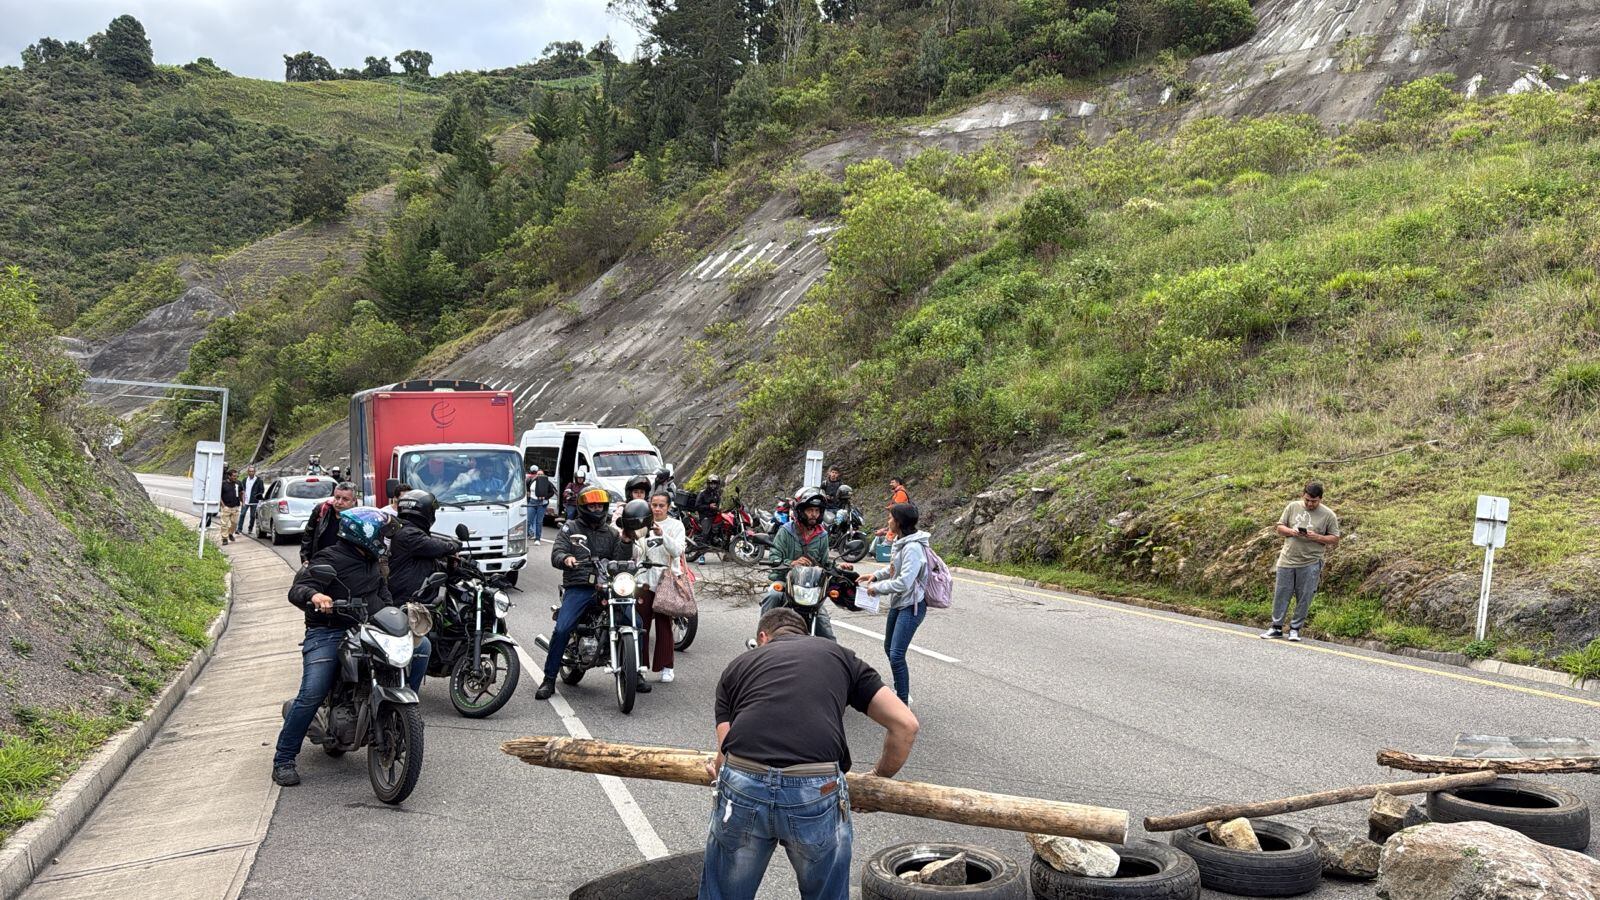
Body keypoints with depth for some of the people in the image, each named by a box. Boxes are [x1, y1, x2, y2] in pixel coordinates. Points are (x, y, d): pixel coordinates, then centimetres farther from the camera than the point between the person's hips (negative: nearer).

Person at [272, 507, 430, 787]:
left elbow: (383, 597, 30)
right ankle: (283, 759, -8)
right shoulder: (329, 559, -7)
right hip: (327, 634, -7)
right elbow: (296, 589, -18)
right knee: (312, 694, -21)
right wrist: (314, 595, -41)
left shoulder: (371, 563, 20)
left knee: (421, 645, -5)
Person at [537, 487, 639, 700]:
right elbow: (556, 554, 0)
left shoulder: (611, 533, 19)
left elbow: (621, 561, 9)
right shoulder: (569, 529, 12)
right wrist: (565, 559, -23)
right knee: (561, 629, -21)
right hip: (577, 588, -2)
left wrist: (626, 542, -9)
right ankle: (549, 679, -7)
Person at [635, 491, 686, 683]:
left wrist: (662, 535, -24)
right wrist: (632, 540, -13)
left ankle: (665, 667, 8)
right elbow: (636, 555, 6)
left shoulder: (676, 526, 4)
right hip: (645, 579, 2)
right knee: (641, 623, -1)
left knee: (664, 624, 0)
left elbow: (677, 551, -11)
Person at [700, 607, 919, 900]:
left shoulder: (738, 664, 25)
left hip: (741, 788, 0)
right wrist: (879, 779, 34)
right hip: (818, 795, 0)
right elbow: (905, 725, 18)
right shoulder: (840, 656, 24)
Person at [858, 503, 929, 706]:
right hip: (898, 603, 10)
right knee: (889, 649, 20)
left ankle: (904, 703, -2)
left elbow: (904, 582, -28)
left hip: (911, 605, -10)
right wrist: (876, 575, 7)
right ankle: (901, 692, 36)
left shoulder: (913, 547, -24)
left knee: (896, 655, -12)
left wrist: (877, 588, -17)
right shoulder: (900, 542, 6)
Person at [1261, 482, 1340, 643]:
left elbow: (1335, 539, 0)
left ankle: (1295, 628, 15)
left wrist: (1317, 537, -17)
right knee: (1281, 594, 5)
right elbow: (1279, 528, 10)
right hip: (1287, 560, 2)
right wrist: (1291, 532, -12)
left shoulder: (1328, 515, -2)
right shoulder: (1293, 507, 4)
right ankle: (1276, 627, 15)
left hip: (1310, 564, -2)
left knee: (1304, 598, 3)